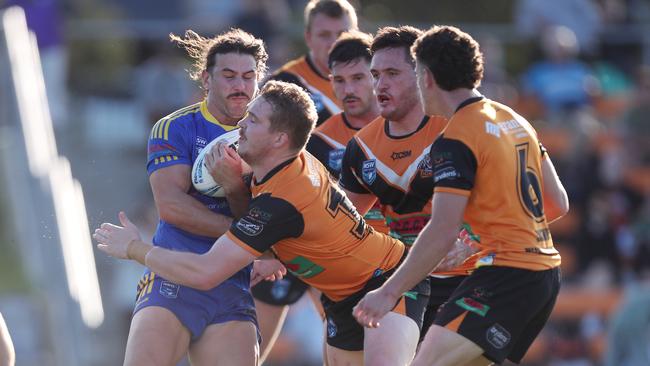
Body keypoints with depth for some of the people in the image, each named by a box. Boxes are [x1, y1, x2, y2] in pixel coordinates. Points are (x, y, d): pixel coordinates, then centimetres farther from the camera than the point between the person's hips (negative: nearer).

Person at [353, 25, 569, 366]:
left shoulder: (455, 140, -11)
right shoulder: (515, 121, 15)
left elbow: (443, 232, -18)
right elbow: (558, 203, 19)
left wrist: (389, 291, -15)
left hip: (506, 273, -9)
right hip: (546, 272, 9)